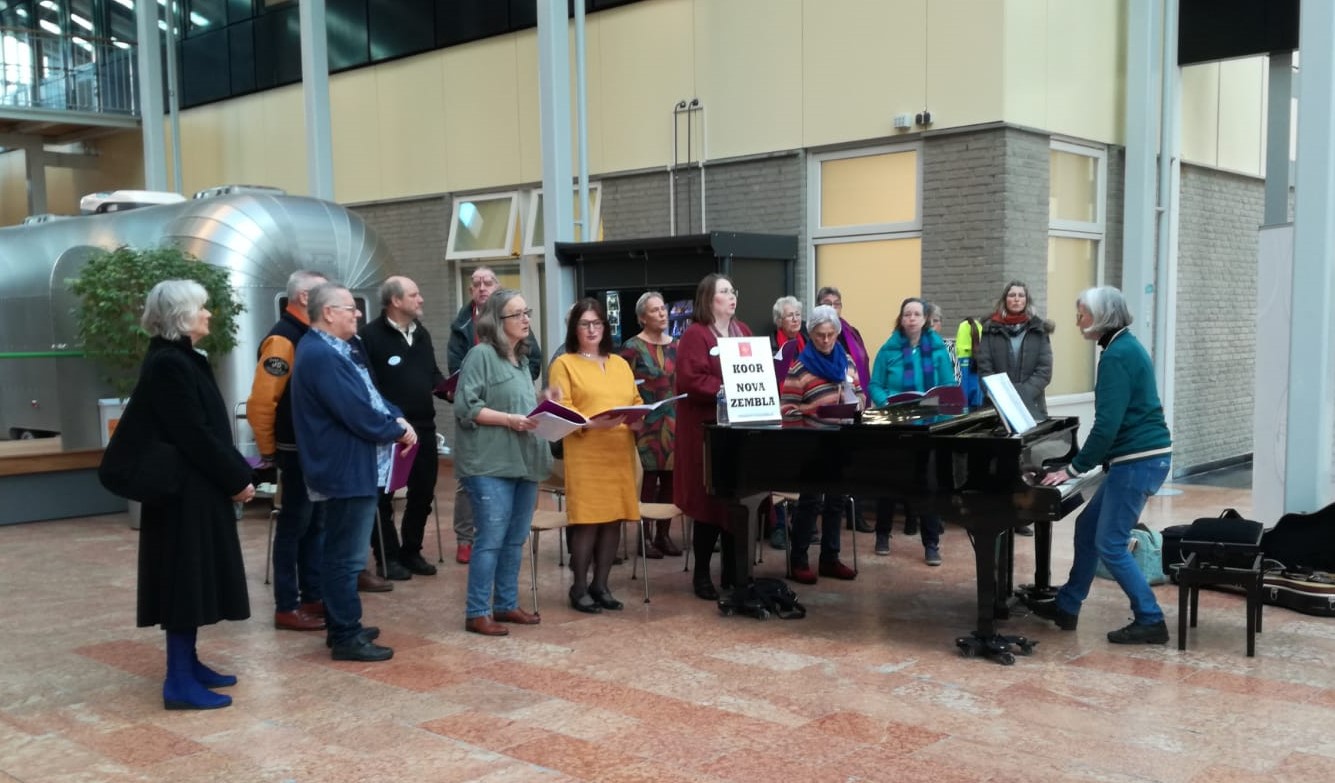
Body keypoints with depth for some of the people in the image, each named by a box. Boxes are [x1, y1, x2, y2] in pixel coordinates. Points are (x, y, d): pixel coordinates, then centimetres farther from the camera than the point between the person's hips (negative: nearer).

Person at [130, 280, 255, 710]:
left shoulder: (181, 359, 14)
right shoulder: (168, 364, -17)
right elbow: (195, 434, -21)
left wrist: (236, 473, 8)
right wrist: (237, 478, -14)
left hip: (197, 487, 10)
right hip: (185, 490, -10)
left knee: (195, 577, 15)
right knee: (186, 577, -5)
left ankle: (188, 664, 25)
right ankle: (179, 682, 1)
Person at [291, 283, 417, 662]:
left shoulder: (338, 349, 13)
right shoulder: (320, 355, -21)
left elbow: (369, 394, 15)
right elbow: (357, 414, -24)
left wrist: (397, 418, -3)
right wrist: (397, 431, -10)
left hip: (350, 466, 11)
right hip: (345, 470, -11)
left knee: (342, 552, 18)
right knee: (347, 555, -3)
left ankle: (342, 626, 28)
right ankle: (346, 637, 5)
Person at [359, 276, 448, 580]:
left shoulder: (422, 334, 13)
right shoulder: (370, 336, -12)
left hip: (423, 427, 7)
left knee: (423, 492, 13)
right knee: (383, 496, 5)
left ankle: (411, 552, 27)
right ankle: (387, 557, 16)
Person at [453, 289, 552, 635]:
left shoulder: (522, 358, 16)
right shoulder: (481, 355, -8)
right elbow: (465, 407, -15)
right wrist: (509, 419, -19)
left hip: (524, 461, 8)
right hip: (490, 464, -8)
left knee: (515, 539, 12)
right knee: (491, 538, -6)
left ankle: (506, 604, 23)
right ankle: (477, 613, 4)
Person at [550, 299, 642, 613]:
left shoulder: (620, 364, 21)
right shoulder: (564, 364, 2)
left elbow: (636, 402, 20)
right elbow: (560, 410, -7)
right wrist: (592, 423, -22)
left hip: (620, 454, 6)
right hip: (585, 454, -5)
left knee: (614, 519, 6)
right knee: (587, 521, -7)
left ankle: (600, 585, 17)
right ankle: (579, 588, 6)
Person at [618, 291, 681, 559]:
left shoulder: (676, 345, 13)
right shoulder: (632, 347, -4)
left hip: (674, 423, 5)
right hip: (646, 424, -5)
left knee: (670, 479, 6)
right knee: (647, 480, -4)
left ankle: (664, 534, 16)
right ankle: (645, 536, 5)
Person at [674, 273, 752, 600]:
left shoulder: (743, 331, 15)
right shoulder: (695, 335, -8)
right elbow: (689, 380, -18)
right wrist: (722, 391, -23)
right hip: (707, 428, -7)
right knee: (710, 501, -3)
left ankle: (733, 574, 19)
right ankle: (701, 575, 9)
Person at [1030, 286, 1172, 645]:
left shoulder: (1116, 355, -18)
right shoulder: (1127, 347, 14)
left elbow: (1107, 424, -23)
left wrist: (1074, 469, -16)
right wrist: (1084, 463, 20)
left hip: (1138, 461, -10)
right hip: (1141, 457, 10)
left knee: (1110, 544, -4)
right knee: (1088, 526, 17)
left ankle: (1150, 621, 4)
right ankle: (1066, 607, 27)